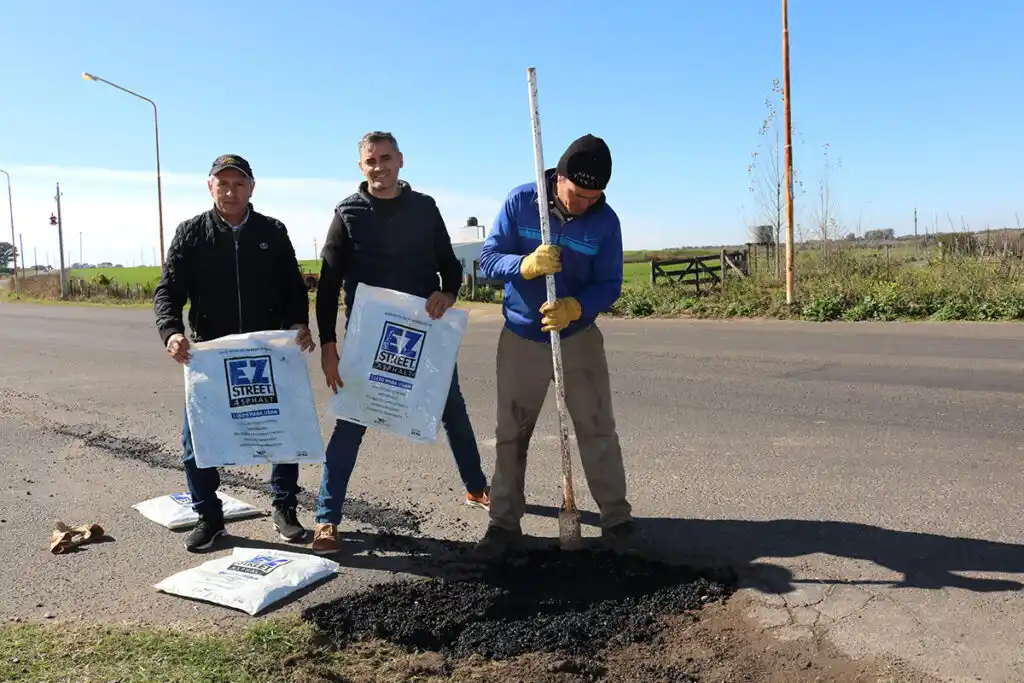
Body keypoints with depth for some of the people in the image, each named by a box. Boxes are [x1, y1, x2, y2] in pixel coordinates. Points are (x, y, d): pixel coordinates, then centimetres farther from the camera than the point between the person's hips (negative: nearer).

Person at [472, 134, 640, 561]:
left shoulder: (605, 221, -9)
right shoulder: (520, 202, -10)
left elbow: (609, 286, -7)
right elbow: (488, 259, -11)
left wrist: (574, 308, -27)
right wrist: (527, 264, -32)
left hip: (578, 338, 0)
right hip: (520, 338, 0)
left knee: (598, 430, 3)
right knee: (510, 434, 6)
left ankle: (617, 519, 17)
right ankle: (504, 522, 19)